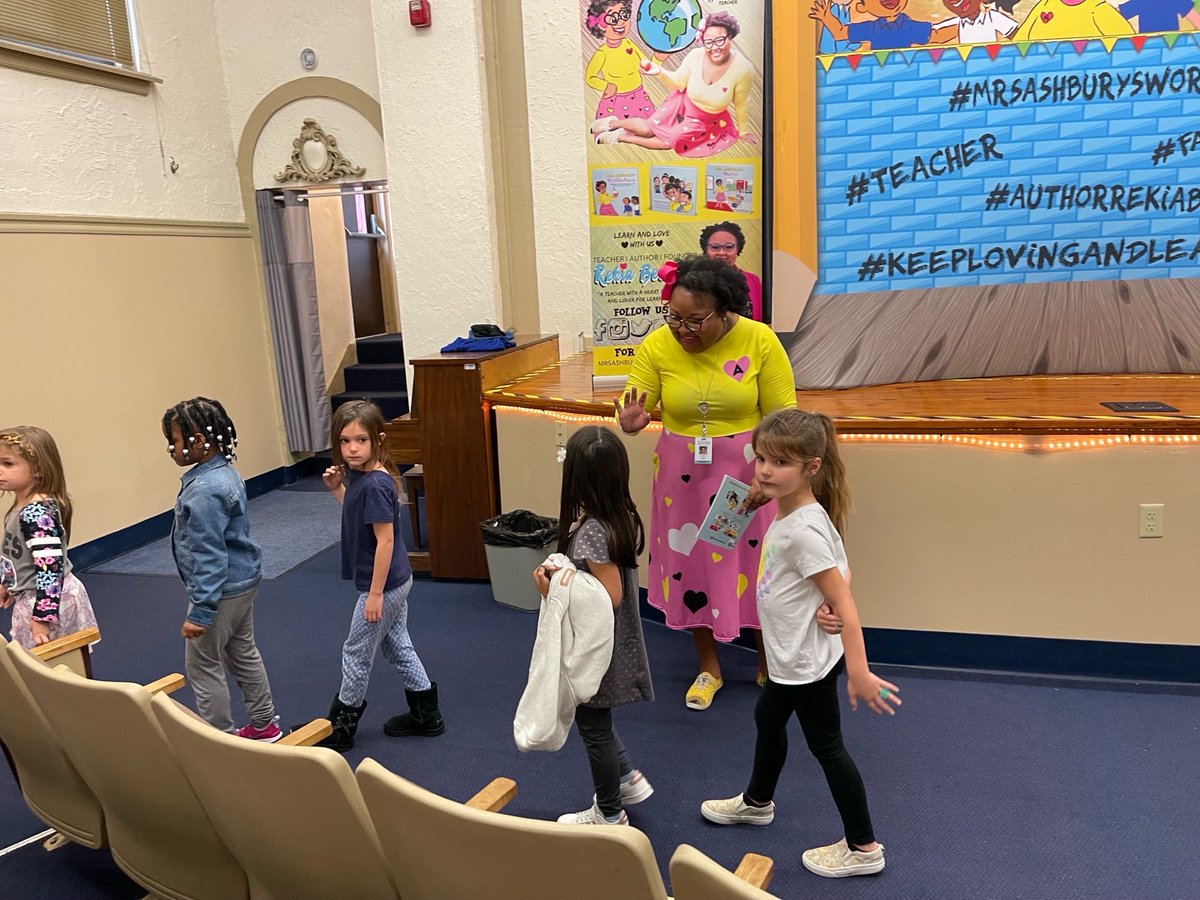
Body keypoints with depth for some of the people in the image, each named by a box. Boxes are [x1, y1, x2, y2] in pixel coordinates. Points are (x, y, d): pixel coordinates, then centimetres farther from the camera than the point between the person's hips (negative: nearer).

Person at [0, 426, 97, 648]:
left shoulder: (36, 513, -24)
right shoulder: (24, 507, 6)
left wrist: (42, 618, -27)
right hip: (31, 597, 10)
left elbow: (50, 567, -27)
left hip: (46, 599, -10)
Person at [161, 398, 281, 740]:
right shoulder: (226, 472, 4)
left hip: (220, 590, -10)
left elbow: (209, 556, -26)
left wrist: (201, 611, -23)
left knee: (202, 666, 6)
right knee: (244, 654, 21)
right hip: (242, 580, 10)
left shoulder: (204, 491, -26)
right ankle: (264, 725, 34)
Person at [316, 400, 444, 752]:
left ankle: (340, 729, 26)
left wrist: (375, 594, -20)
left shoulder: (375, 485, -25)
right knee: (398, 646, 20)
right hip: (396, 580, 9)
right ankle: (426, 715, 32)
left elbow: (385, 540, -24)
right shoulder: (359, 475, 2)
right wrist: (337, 488, 2)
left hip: (384, 584, -9)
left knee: (356, 655, 8)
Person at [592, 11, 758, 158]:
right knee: (647, 129, -1)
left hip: (705, 121, 0)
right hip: (683, 104, 1)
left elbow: (741, 103, -12)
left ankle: (622, 137, 15)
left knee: (669, 142, -6)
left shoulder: (743, 68, -29)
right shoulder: (695, 56, -24)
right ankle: (614, 122, 30)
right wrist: (659, 71, -25)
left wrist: (743, 131, 2)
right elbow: (678, 82, -5)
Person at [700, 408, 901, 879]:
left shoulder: (804, 529, -29)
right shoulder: (789, 514, -2)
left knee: (826, 746, 7)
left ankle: (863, 848, 27)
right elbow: (841, 570, 9)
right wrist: (825, 601, -2)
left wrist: (859, 674, -28)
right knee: (768, 718, 26)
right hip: (792, 655, 10)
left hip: (809, 661, -10)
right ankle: (757, 802, 51)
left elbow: (843, 603, -29)